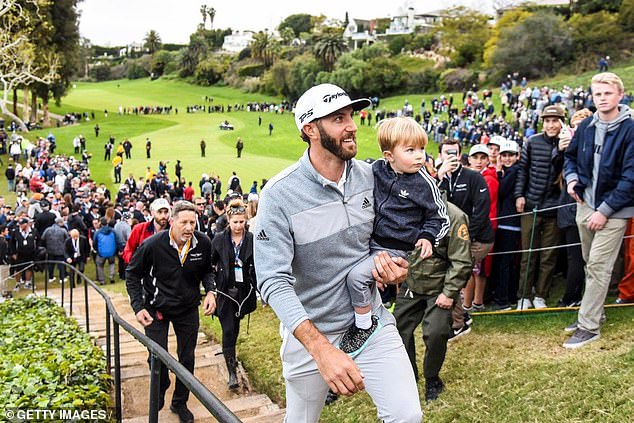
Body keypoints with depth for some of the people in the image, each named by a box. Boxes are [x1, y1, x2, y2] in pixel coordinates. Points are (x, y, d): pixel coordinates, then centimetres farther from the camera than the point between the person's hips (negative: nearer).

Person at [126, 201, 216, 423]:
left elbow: (207, 271, 5)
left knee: (187, 358, 11)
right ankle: (160, 390, 38)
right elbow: (132, 275, -8)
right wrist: (138, 307, -15)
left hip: (188, 309, 3)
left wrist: (210, 291, -14)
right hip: (156, 309, -2)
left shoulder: (203, 243, -15)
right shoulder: (153, 245, -23)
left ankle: (180, 403, 33)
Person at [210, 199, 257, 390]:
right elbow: (210, 263, 5)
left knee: (235, 328, 17)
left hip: (244, 290, 2)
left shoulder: (252, 240, -3)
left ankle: (230, 354, 44)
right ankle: (232, 372, -3)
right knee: (228, 330, -5)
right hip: (225, 291, -2)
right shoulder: (219, 240, -5)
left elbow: (259, 266, 2)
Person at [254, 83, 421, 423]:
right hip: (308, 331, -3)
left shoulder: (370, 176, -4)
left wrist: (386, 258, -11)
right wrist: (321, 348, -37)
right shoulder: (279, 194, -20)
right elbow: (274, 282, -26)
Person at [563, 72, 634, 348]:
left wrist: (605, 210, -18)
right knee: (590, 264, 17)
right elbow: (570, 155, 21)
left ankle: (589, 326, 4)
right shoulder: (586, 126, 3)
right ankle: (593, 312, 32)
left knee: (598, 267, -5)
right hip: (585, 204, 6)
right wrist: (572, 178, 1)